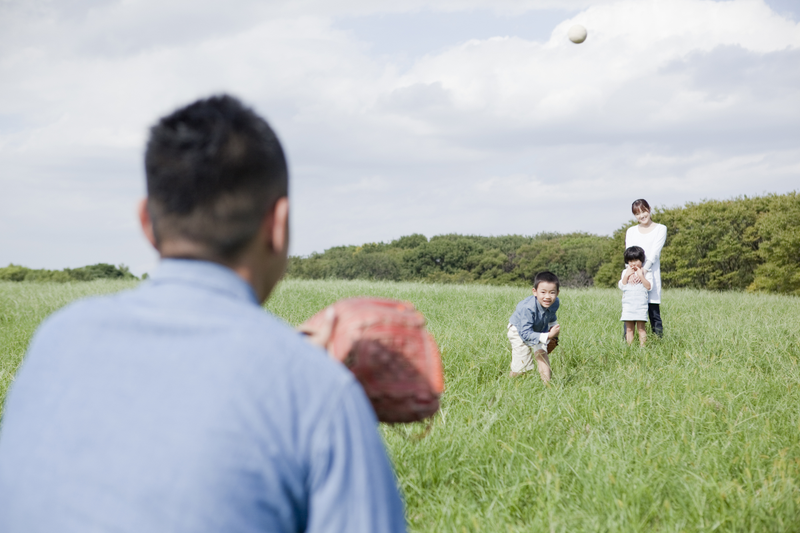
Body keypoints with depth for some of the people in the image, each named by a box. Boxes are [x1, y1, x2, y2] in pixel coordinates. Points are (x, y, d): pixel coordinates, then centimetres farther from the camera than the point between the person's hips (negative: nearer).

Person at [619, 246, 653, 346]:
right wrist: (626, 276, -7)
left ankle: (642, 346, -5)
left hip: (641, 304, -3)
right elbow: (621, 286, 5)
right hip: (628, 304, 3)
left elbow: (649, 286, -7)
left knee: (641, 327, -6)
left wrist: (641, 276, -15)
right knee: (629, 328, 1)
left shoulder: (646, 272, 4)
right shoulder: (625, 272, 14)